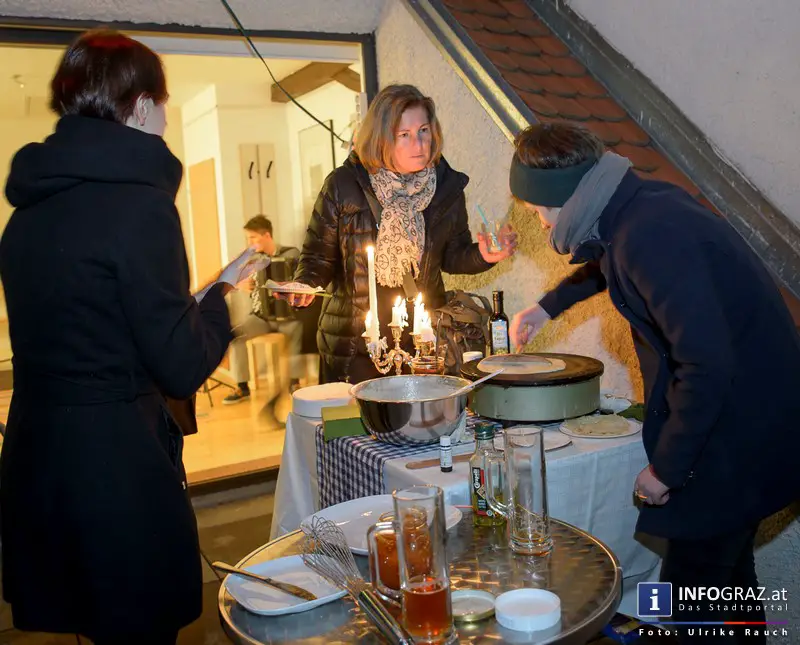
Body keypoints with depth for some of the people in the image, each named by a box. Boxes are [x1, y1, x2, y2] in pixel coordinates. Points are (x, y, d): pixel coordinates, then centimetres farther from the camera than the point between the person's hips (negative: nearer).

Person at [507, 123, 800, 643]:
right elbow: (610, 262, 30)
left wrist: (666, 468, -19)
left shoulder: (648, 235, -26)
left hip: (738, 437, -10)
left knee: (691, 597, 2)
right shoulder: (646, 203, 5)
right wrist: (549, 305, 31)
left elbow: (708, 365, -30)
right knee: (727, 571, 24)